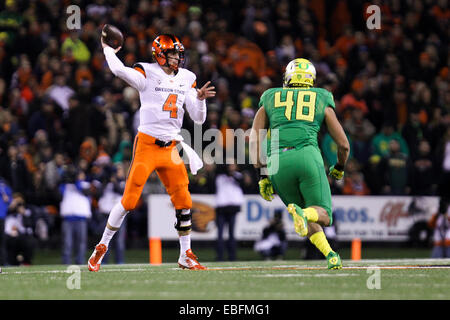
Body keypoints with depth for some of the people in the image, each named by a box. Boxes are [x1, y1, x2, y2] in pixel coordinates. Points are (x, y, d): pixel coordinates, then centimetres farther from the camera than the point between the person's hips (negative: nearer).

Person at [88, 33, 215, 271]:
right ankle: (102, 247, 7)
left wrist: (200, 99, -7)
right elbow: (120, 70, -27)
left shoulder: (186, 79, 11)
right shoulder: (148, 74, -6)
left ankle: (186, 255, 14)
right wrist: (108, 50, -10)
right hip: (147, 145, -5)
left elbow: (198, 119, 11)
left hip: (171, 148, 5)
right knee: (129, 199, -6)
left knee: (183, 201, 2)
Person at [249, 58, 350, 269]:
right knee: (323, 214, 4)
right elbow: (343, 145, 21)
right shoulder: (322, 102, 21)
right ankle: (301, 214, -32)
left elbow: (255, 138, 12)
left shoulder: (270, 101, 23)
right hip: (307, 155, -2)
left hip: (277, 160, 2)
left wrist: (263, 176, 15)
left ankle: (329, 254, -4)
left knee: (308, 216, 19)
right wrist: (339, 168, 41)